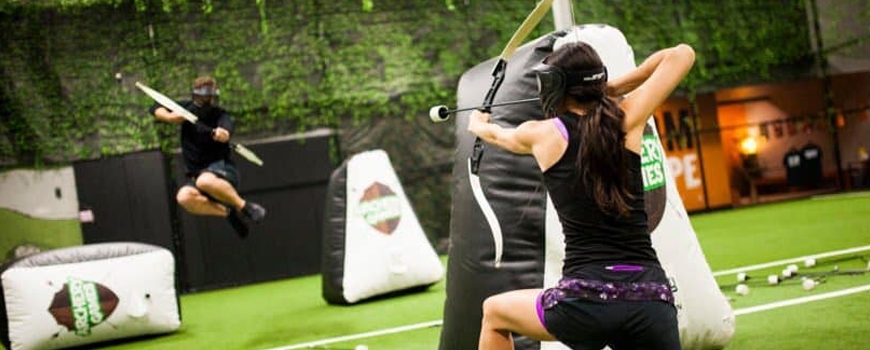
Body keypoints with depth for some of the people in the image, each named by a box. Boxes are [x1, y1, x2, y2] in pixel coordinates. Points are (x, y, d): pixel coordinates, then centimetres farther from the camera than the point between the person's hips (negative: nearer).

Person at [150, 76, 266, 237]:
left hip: (222, 169, -4)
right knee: (184, 197, -30)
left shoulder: (220, 115, -7)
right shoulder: (186, 109, 6)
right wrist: (169, 117, -10)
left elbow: (226, 129, -30)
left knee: (205, 181, -40)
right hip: (196, 174, 4)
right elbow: (156, 108, 13)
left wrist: (223, 134, -56)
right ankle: (229, 212, -14)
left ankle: (244, 207, -22)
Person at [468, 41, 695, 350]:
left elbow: (498, 135, 32)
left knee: (494, 311, 27)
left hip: (587, 299, -1)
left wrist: (477, 125, 54)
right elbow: (682, 54, 18)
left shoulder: (541, 133, 6)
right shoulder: (627, 121, 7)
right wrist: (616, 87, 20)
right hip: (652, 299, 2)